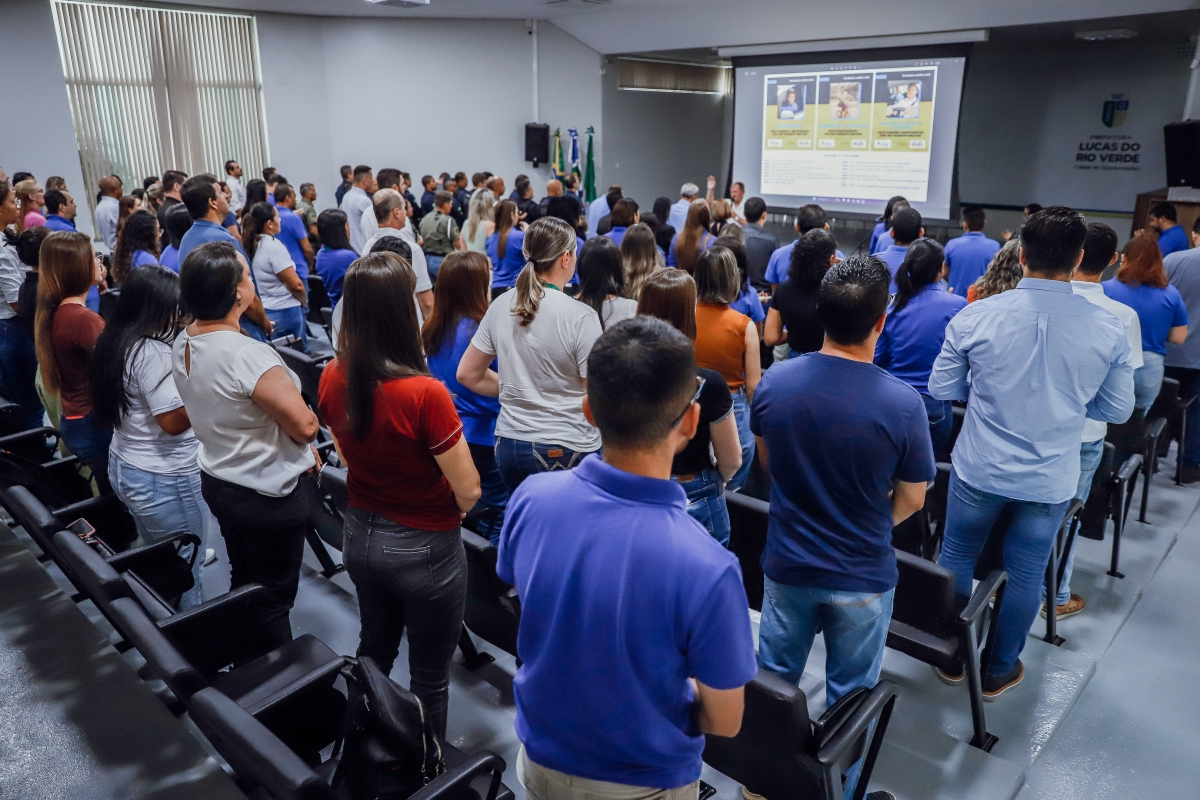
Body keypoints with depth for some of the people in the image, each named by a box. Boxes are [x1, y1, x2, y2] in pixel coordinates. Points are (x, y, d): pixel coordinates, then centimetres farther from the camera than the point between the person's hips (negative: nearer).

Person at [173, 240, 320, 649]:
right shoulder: (249, 356, -31)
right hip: (270, 494, -9)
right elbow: (305, 426, -28)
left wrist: (297, 447, 6)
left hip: (218, 479, 9)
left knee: (243, 580, 25)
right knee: (272, 599, 9)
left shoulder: (182, 344, -2)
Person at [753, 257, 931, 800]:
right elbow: (911, 500, -9)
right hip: (861, 577, -2)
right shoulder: (901, 402, -23)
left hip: (786, 565, 3)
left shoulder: (774, 382, -14)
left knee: (774, 678, 22)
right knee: (849, 694, 19)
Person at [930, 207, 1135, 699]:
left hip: (979, 470, -1)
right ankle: (999, 670, 33)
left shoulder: (975, 317, -15)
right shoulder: (1109, 331, -11)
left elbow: (941, 389, -5)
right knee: (1026, 575, 17)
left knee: (956, 558, 19)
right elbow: (1117, 410, 1)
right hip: (1049, 481, 1)